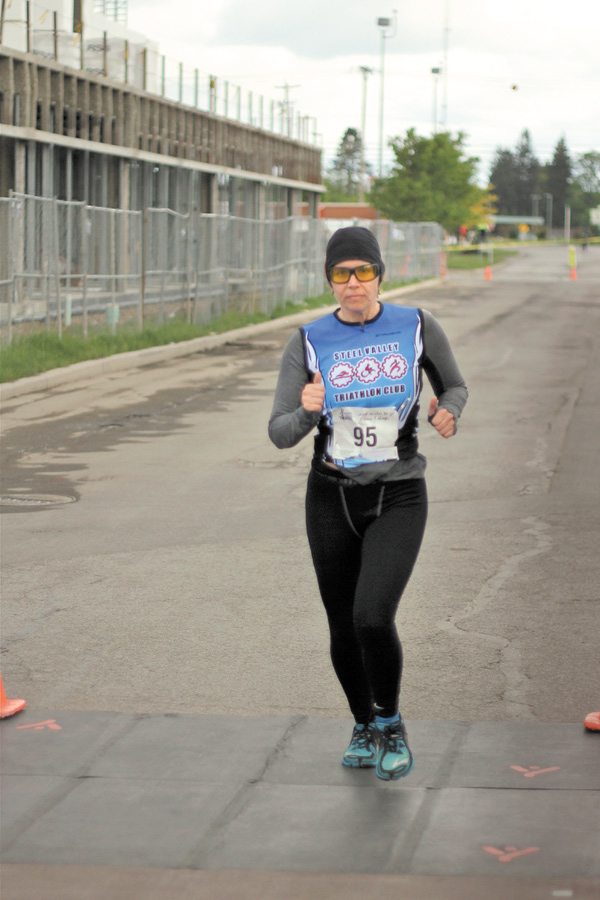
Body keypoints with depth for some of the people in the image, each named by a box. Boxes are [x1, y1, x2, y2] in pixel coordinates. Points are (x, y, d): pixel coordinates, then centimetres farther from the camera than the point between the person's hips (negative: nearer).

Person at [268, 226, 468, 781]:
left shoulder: (417, 328, -3)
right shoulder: (308, 343, -2)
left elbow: (454, 386, 14)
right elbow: (280, 434, -6)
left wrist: (448, 412, -9)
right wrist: (307, 412, -28)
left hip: (398, 500, -2)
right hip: (332, 500, 2)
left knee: (372, 619, -19)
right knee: (344, 631, 9)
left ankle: (391, 725, 8)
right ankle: (364, 727, 36)